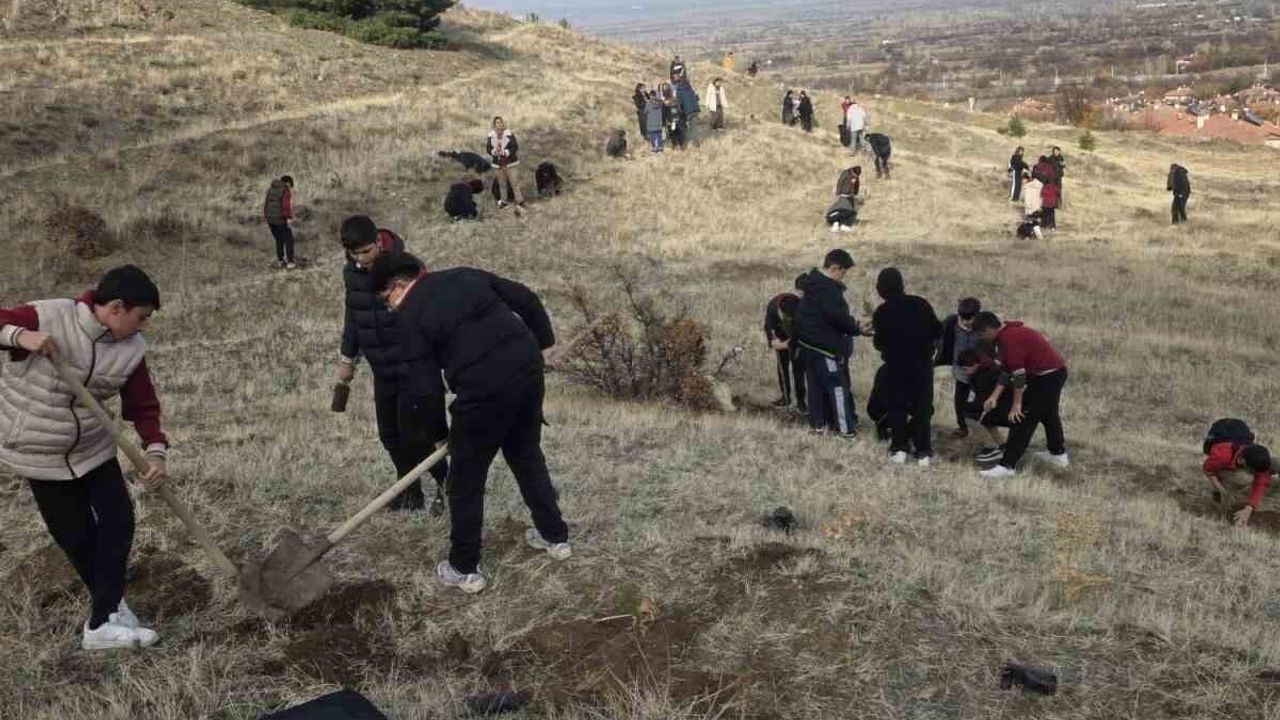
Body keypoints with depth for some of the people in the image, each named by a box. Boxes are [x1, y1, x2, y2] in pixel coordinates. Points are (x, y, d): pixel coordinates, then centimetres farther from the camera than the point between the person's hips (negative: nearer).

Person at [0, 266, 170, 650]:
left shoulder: (131, 349, -8)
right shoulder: (49, 317, -22)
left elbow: (143, 406, -4)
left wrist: (156, 452, -18)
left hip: (93, 449, 4)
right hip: (40, 454, -4)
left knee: (119, 521, -3)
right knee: (77, 537, 3)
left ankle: (104, 619, 8)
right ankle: (110, 604, 24)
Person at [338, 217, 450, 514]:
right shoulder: (352, 273, 2)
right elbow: (353, 315, 17)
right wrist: (347, 358, 20)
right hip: (382, 370, 7)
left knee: (413, 432, -7)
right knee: (390, 434, 10)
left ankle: (448, 485, 11)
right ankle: (411, 491, 25)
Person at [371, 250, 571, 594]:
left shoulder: (409, 317, -1)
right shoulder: (466, 275, 16)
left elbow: (423, 387, -4)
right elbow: (526, 299, 15)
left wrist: (438, 432, 10)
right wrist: (543, 343, 23)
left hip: (484, 390, -6)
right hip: (528, 369, 7)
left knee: (466, 480, 11)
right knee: (528, 456, 26)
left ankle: (464, 569, 23)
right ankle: (555, 536, 38)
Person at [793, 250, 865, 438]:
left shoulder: (815, 282, 11)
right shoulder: (828, 288, -22)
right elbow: (837, 316, -25)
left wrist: (852, 325, 11)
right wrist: (857, 328, -11)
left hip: (809, 342, 10)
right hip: (824, 345, -10)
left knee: (816, 384, 15)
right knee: (838, 386, -3)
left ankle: (818, 422, 22)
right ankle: (844, 428, 0)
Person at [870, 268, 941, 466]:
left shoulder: (881, 312, -8)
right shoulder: (920, 303, -4)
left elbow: (879, 343, -6)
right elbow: (937, 331, -2)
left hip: (896, 365, -1)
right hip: (922, 363, 1)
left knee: (897, 407, 11)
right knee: (922, 407, 7)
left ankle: (899, 449, 11)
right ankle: (923, 452, 5)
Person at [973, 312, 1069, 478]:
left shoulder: (1008, 339, -21)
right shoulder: (1010, 333, 11)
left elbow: (1019, 373, -22)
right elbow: (1008, 371, 13)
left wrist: (1016, 404, -16)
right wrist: (995, 396, 8)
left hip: (1046, 376, -10)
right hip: (1057, 372, 10)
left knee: (1023, 420, -7)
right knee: (1049, 414, 28)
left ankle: (1007, 466, -6)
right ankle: (1059, 455, 44)